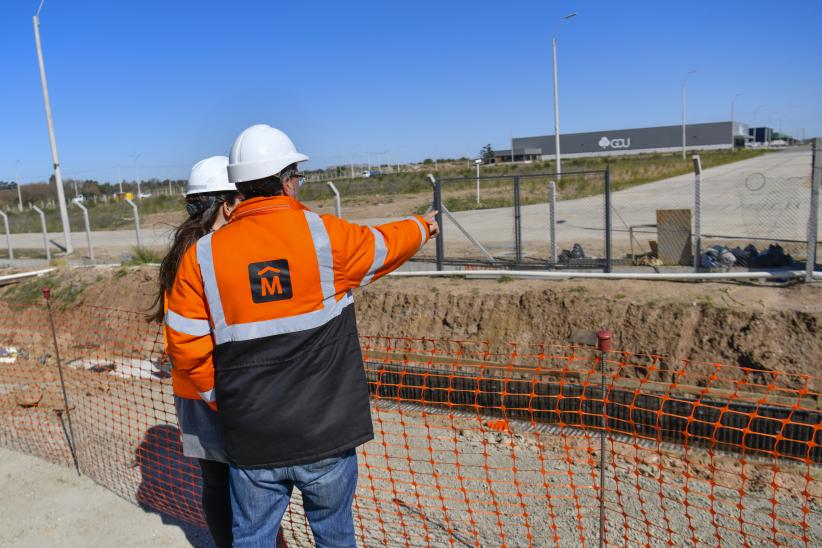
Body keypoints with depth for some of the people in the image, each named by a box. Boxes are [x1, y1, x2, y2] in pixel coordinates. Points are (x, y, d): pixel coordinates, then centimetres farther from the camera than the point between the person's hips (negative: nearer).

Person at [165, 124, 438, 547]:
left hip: (251, 441, 2)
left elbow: (186, 348, -3)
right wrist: (422, 226, 31)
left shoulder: (203, 255, -6)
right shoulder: (326, 234, -10)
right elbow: (386, 244, 10)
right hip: (326, 434, -1)